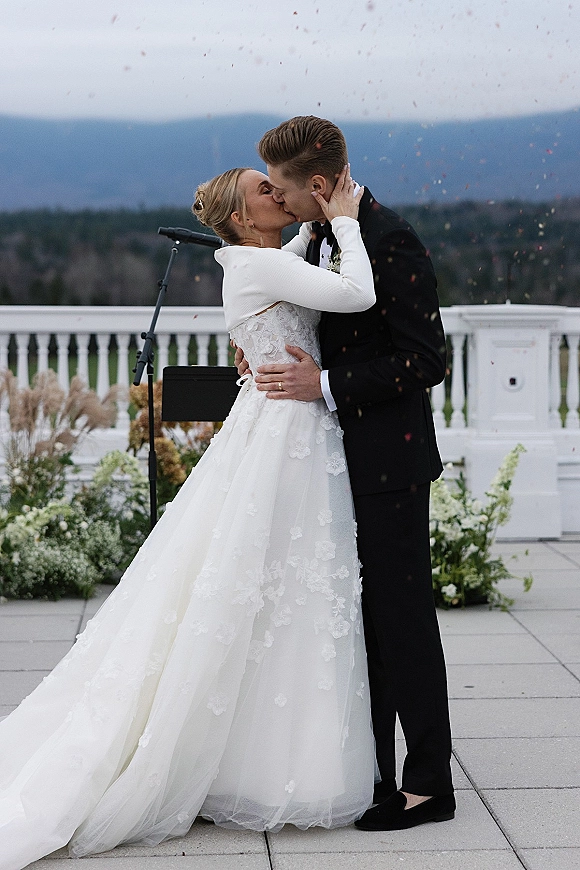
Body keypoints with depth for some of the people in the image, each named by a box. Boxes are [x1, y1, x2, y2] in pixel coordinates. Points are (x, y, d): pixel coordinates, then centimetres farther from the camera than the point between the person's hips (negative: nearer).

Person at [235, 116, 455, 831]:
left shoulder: (393, 243, -17)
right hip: (344, 460, 9)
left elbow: (427, 361, -19)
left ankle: (429, 784, 9)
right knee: (362, 617, 14)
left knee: (402, 617, -2)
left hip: (390, 462, -9)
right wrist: (275, 346, 5)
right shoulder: (322, 238, 11)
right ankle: (372, 773, 25)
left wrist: (327, 386, -19)